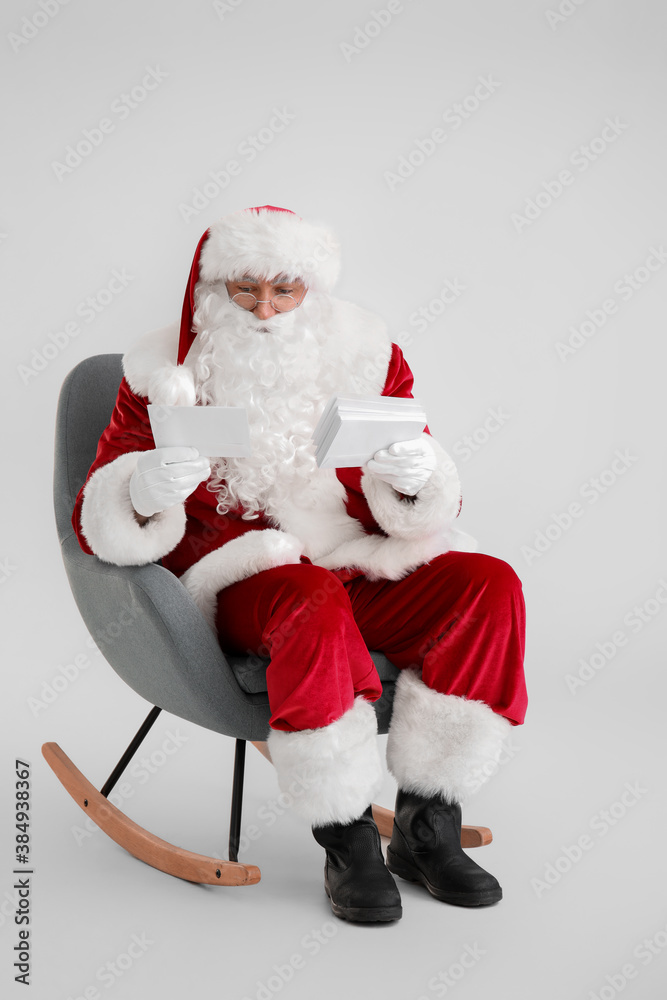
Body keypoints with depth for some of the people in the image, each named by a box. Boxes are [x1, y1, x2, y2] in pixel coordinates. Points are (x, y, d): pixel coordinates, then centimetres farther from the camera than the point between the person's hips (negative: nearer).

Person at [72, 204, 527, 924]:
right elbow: (99, 526, -4)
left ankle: (426, 828, -12)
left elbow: (422, 513, 5)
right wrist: (145, 492, -28)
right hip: (235, 587, -3)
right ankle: (348, 843, -19)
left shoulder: (366, 358, 6)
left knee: (489, 585, -20)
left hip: (356, 571, 4)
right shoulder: (167, 374, 0)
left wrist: (416, 476, -21)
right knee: (313, 605, -36)